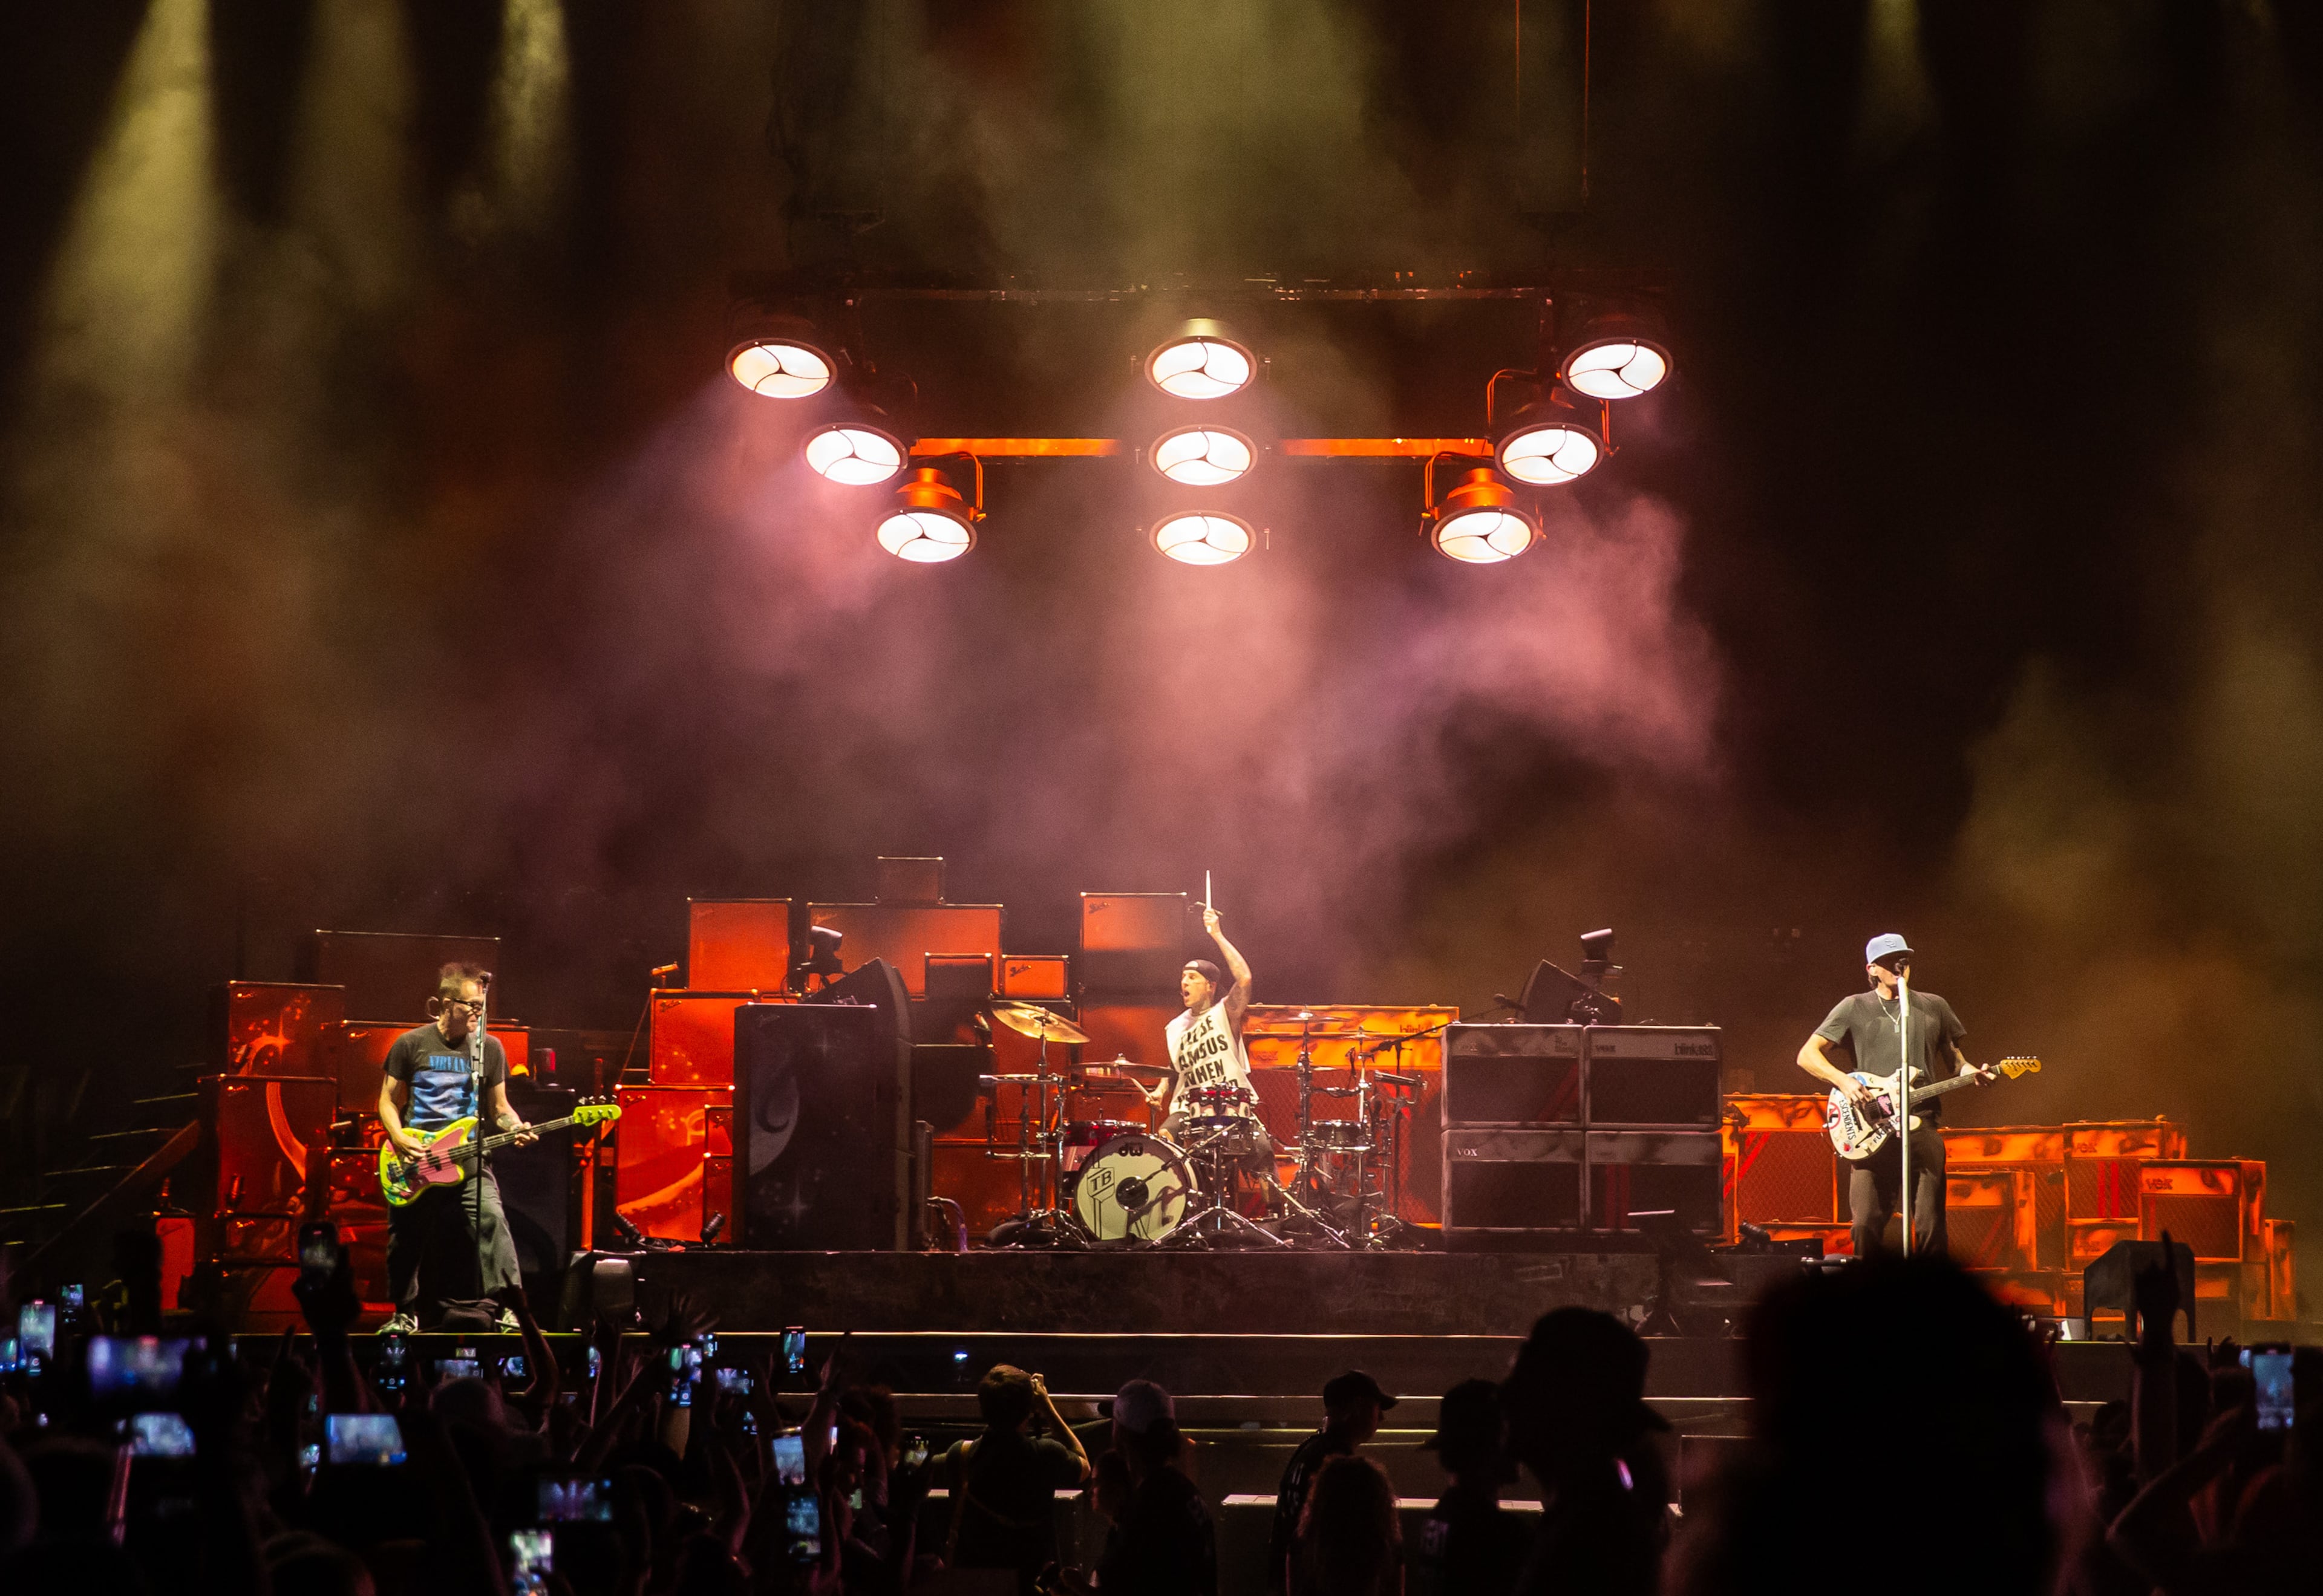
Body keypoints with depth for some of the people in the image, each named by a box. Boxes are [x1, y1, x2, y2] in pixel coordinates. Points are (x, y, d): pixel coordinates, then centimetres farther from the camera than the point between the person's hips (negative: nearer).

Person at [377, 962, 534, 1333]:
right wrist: (399, 1139, -10)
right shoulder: (411, 1045, 2)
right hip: (414, 1162, 0)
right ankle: (405, 1314, 28)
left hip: (468, 1158, 0)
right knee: (405, 1242, 6)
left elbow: (498, 1107, 12)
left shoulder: (489, 1048, 6)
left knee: (492, 1219, -22)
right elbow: (388, 1100, 7)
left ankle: (509, 1309, -23)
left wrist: (516, 1128, -9)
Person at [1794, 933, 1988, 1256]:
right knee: (1866, 1224, -7)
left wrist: (1974, 1073, 0)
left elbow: (1953, 1060, 22)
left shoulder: (1934, 1007, 16)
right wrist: (1844, 1081, -11)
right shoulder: (1854, 1008, 8)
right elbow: (1807, 1055, 4)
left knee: (1931, 1226, -3)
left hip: (1923, 1126, 2)